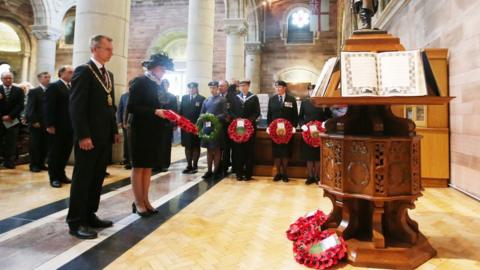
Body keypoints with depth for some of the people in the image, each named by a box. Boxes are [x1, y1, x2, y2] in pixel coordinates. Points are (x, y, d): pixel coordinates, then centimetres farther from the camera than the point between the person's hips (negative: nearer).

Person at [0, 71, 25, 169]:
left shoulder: (19, 90, 6)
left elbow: (20, 106, -2)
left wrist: (10, 116, -10)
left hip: (13, 120, 0)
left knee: (11, 143, 1)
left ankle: (9, 162, 6)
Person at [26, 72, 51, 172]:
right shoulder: (33, 92, 1)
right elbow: (30, 108, -6)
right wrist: (34, 121, -15)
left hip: (48, 124, 4)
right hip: (37, 124, -4)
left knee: (45, 145, 6)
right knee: (35, 145, 2)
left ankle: (41, 163, 16)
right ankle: (34, 165, 10)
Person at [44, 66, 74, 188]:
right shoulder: (53, 87, -4)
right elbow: (49, 107, -11)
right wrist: (50, 125, -17)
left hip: (69, 126, 6)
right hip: (57, 127, -6)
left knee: (66, 152, 10)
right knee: (55, 152, 3)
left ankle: (61, 174, 22)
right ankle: (54, 177, 12)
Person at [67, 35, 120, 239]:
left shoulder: (108, 74, 17)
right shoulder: (83, 71, -8)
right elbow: (76, 106, -15)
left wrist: (115, 131, 12)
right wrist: (83, 136, -20)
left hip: (105, 137, 8)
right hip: (89, 138, -8)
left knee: (97, 179, 13)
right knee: (82, 179, 1)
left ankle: (90, 216, 24)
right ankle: (75, 222, 11)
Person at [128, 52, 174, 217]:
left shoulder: (159, 85, 12)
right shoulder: (140, 82, -8)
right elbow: (131, 107, -16)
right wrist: (154, 112, -22)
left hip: (154, 131, 7)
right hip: (141, 131, -7)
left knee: (148, 167, 11)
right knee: (139, 167, 2)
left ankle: (145, 200, 19)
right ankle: (138, 203, 11)